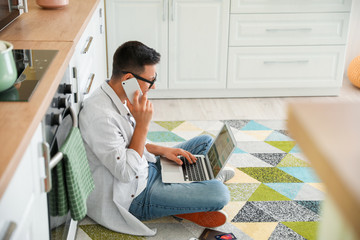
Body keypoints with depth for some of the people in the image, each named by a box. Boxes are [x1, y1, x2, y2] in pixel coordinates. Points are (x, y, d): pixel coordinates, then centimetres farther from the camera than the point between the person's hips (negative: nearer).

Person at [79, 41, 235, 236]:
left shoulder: (119, 97, 0)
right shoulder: (99, 116, -31)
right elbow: (126, 172, -28)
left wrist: (161, 150, 1)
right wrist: (142, 124, -27)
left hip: (148, 167, 10)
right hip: (134, 196, -10)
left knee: (206, 141, 15)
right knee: (219, 194, -20)